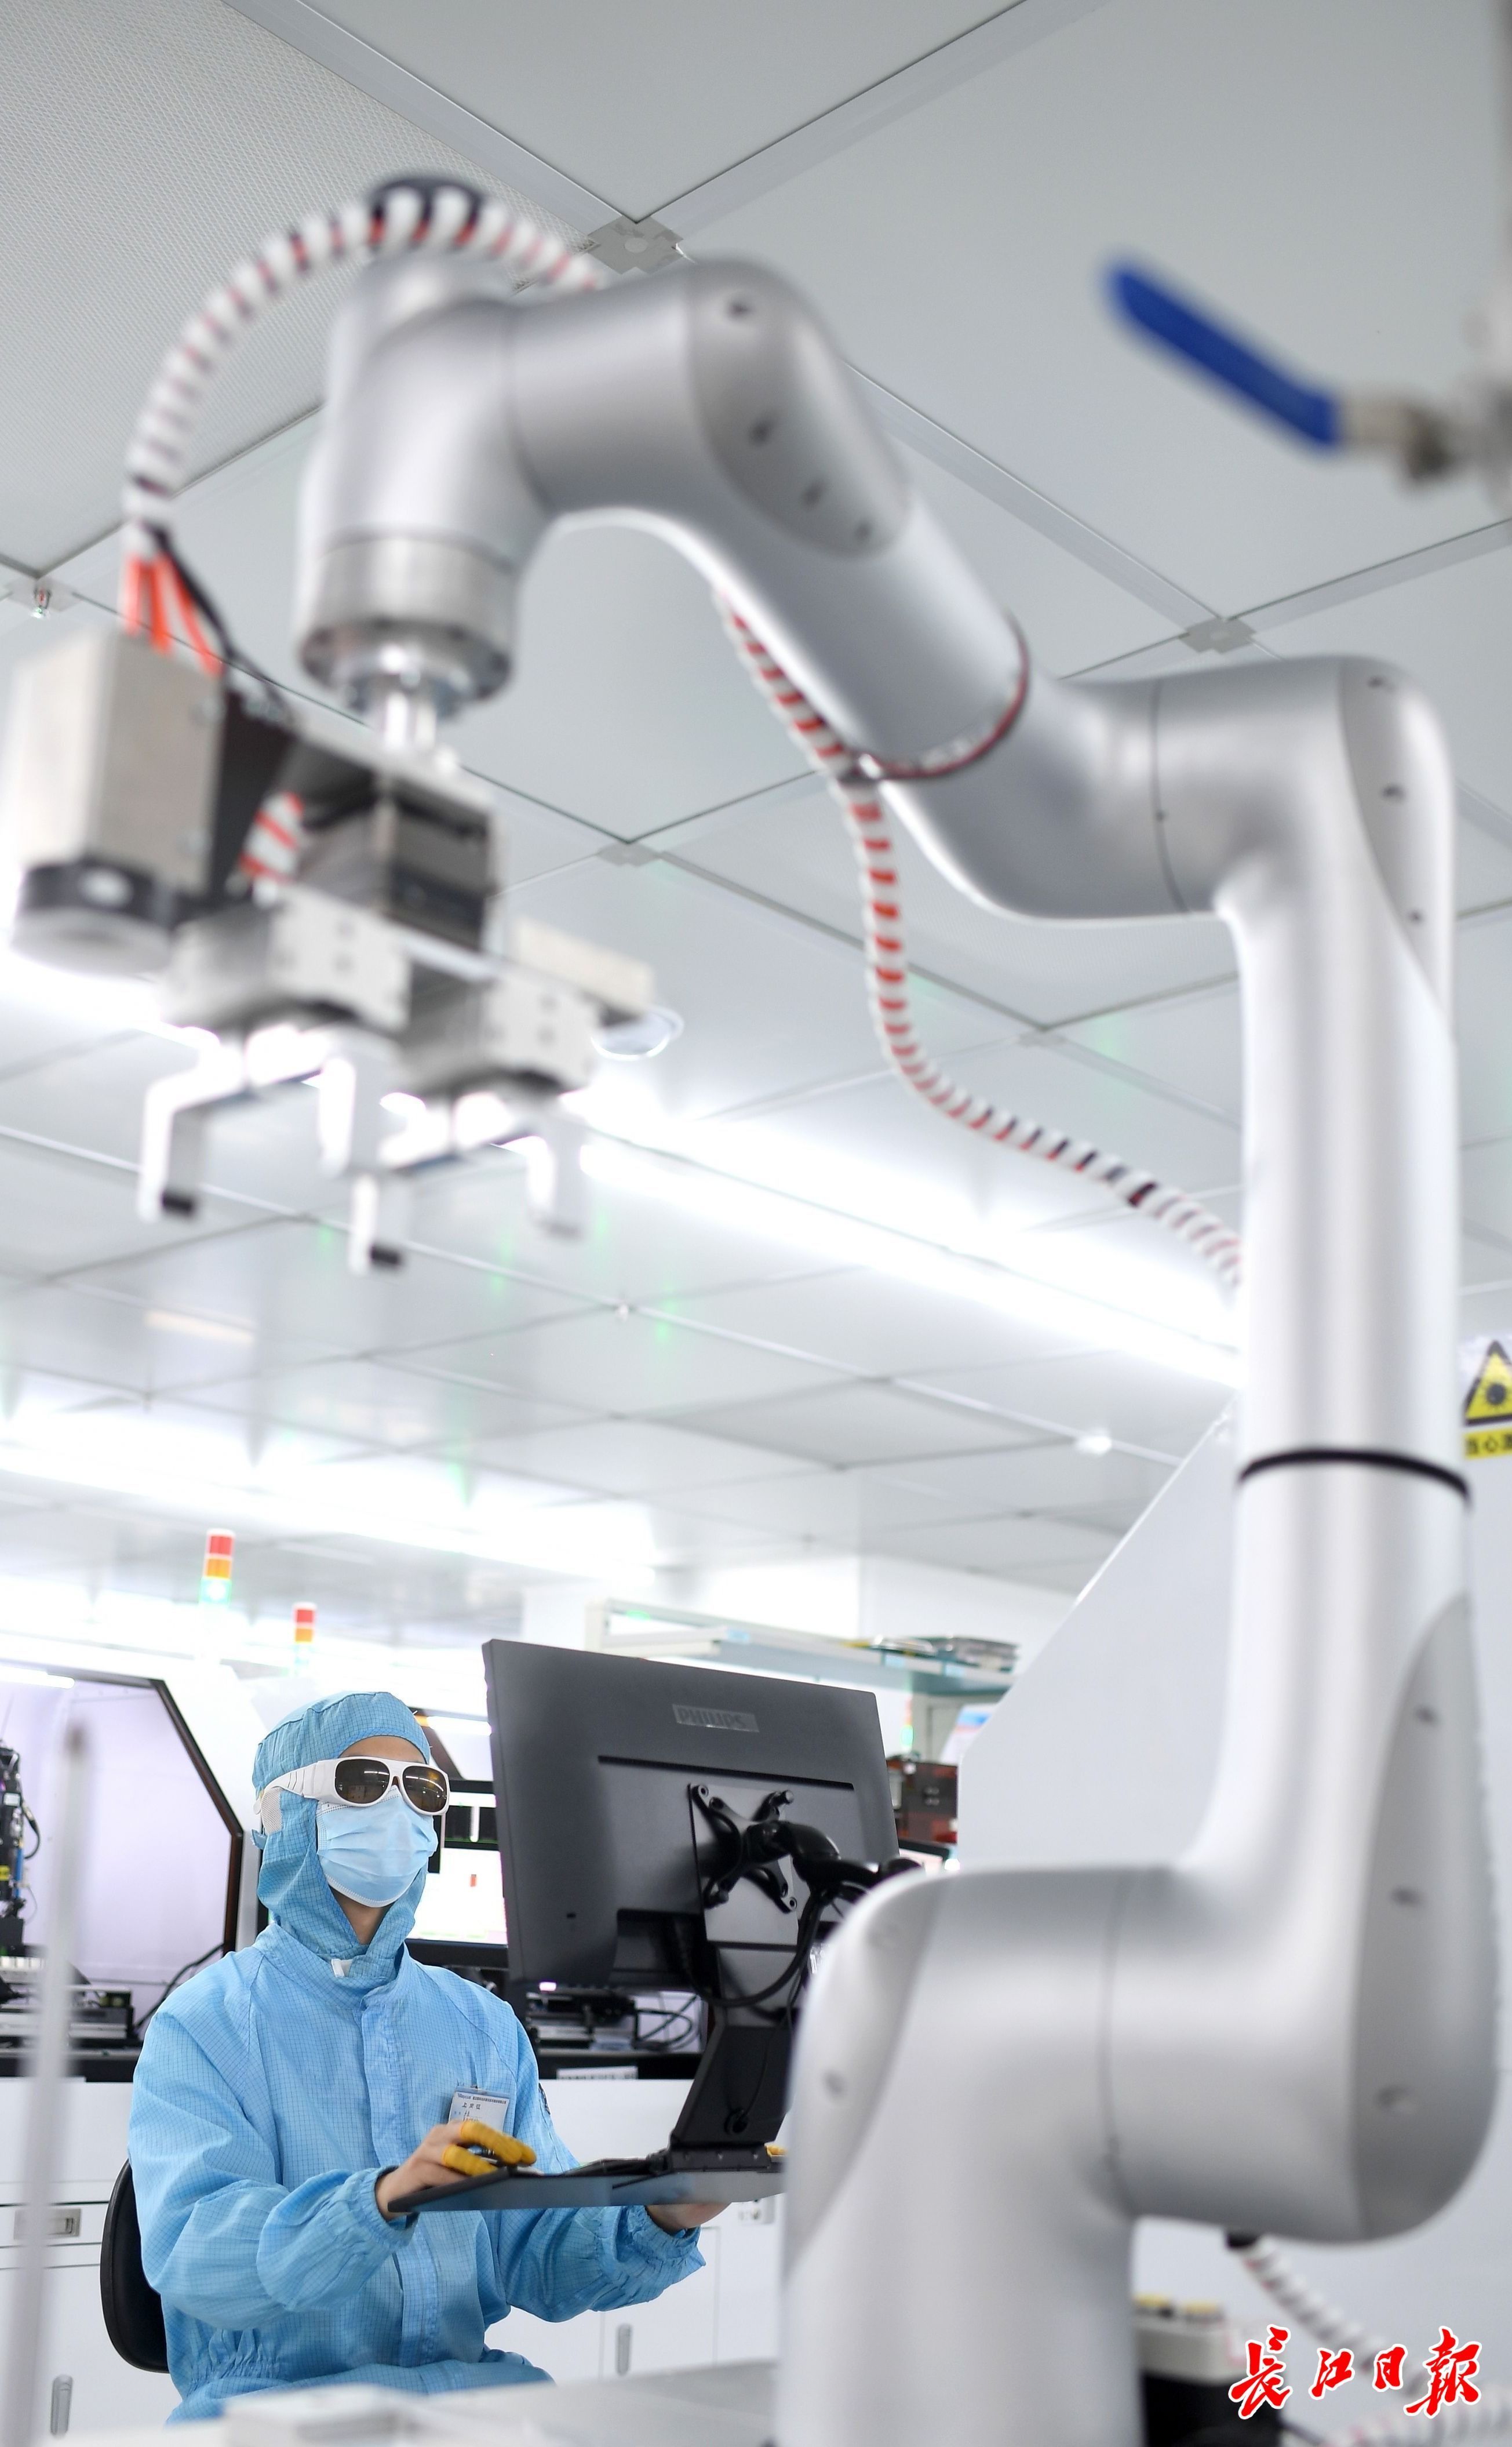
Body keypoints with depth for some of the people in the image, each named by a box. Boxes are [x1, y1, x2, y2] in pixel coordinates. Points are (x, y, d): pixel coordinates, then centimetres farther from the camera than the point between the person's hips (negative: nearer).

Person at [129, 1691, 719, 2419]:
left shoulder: (483, 2026, 11)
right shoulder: (204, 2023, -4)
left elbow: (538, 2260, 8)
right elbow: (191, 2252, -19)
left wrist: (659, 2222, -12)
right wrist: (381, 2199, -35)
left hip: (466, 2383, 2)